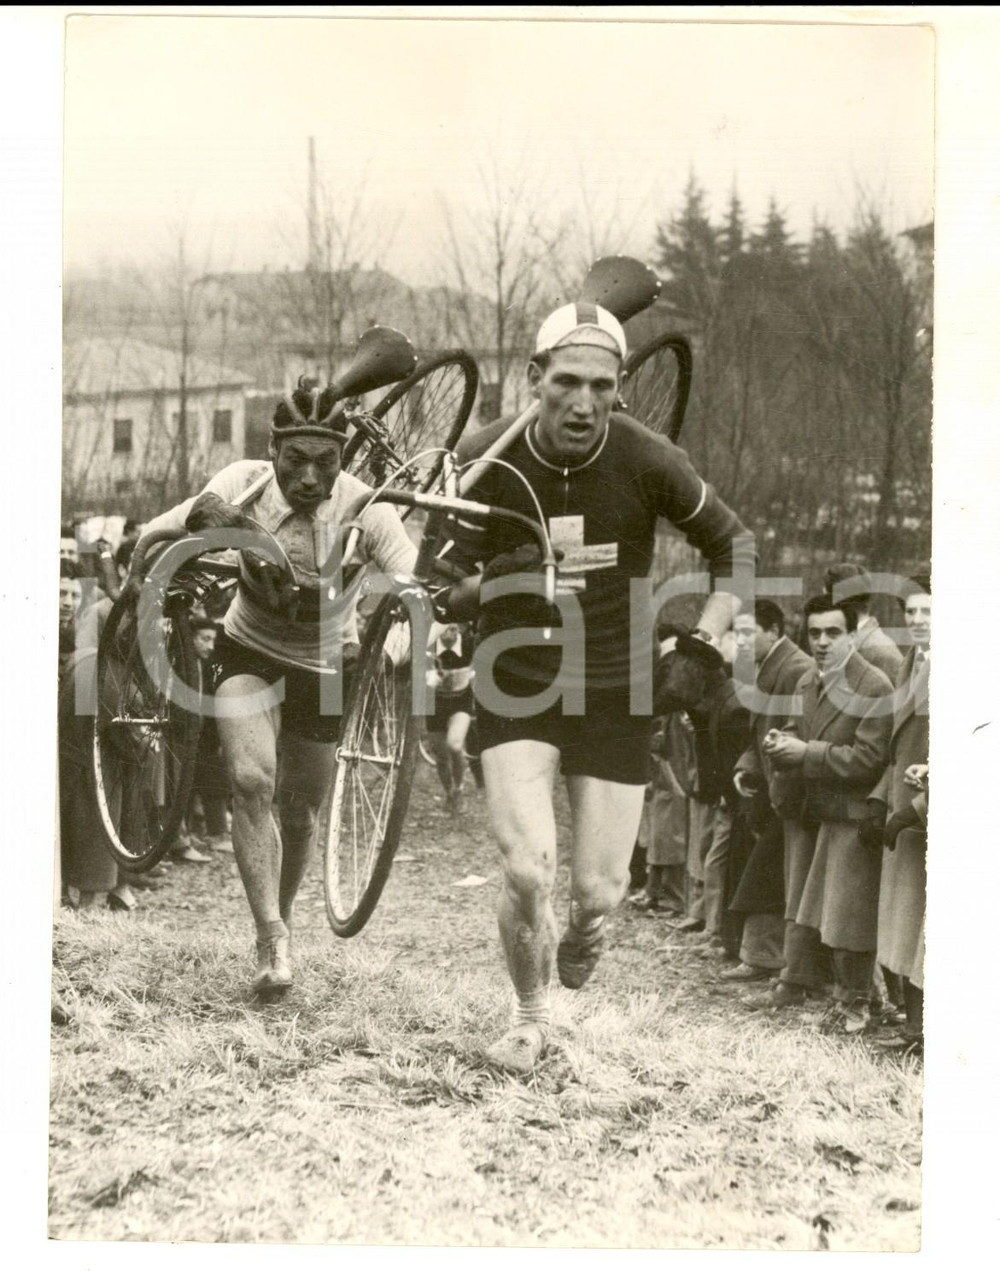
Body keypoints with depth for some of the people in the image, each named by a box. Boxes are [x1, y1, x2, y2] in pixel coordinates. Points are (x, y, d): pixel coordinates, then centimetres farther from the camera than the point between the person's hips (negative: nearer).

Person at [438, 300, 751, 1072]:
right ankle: (531, 1017, 12)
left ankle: (579, 947, 39)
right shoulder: (486, 460, -12)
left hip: (614, 691, 1)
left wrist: (706, 640, -6)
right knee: (528, 870, -16)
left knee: (599, 889, 0)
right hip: (516, 688, 0)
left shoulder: (648, 462, -13)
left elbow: (732, 546, 5)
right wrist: (501, 577, -22)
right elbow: (445, 587, -2)